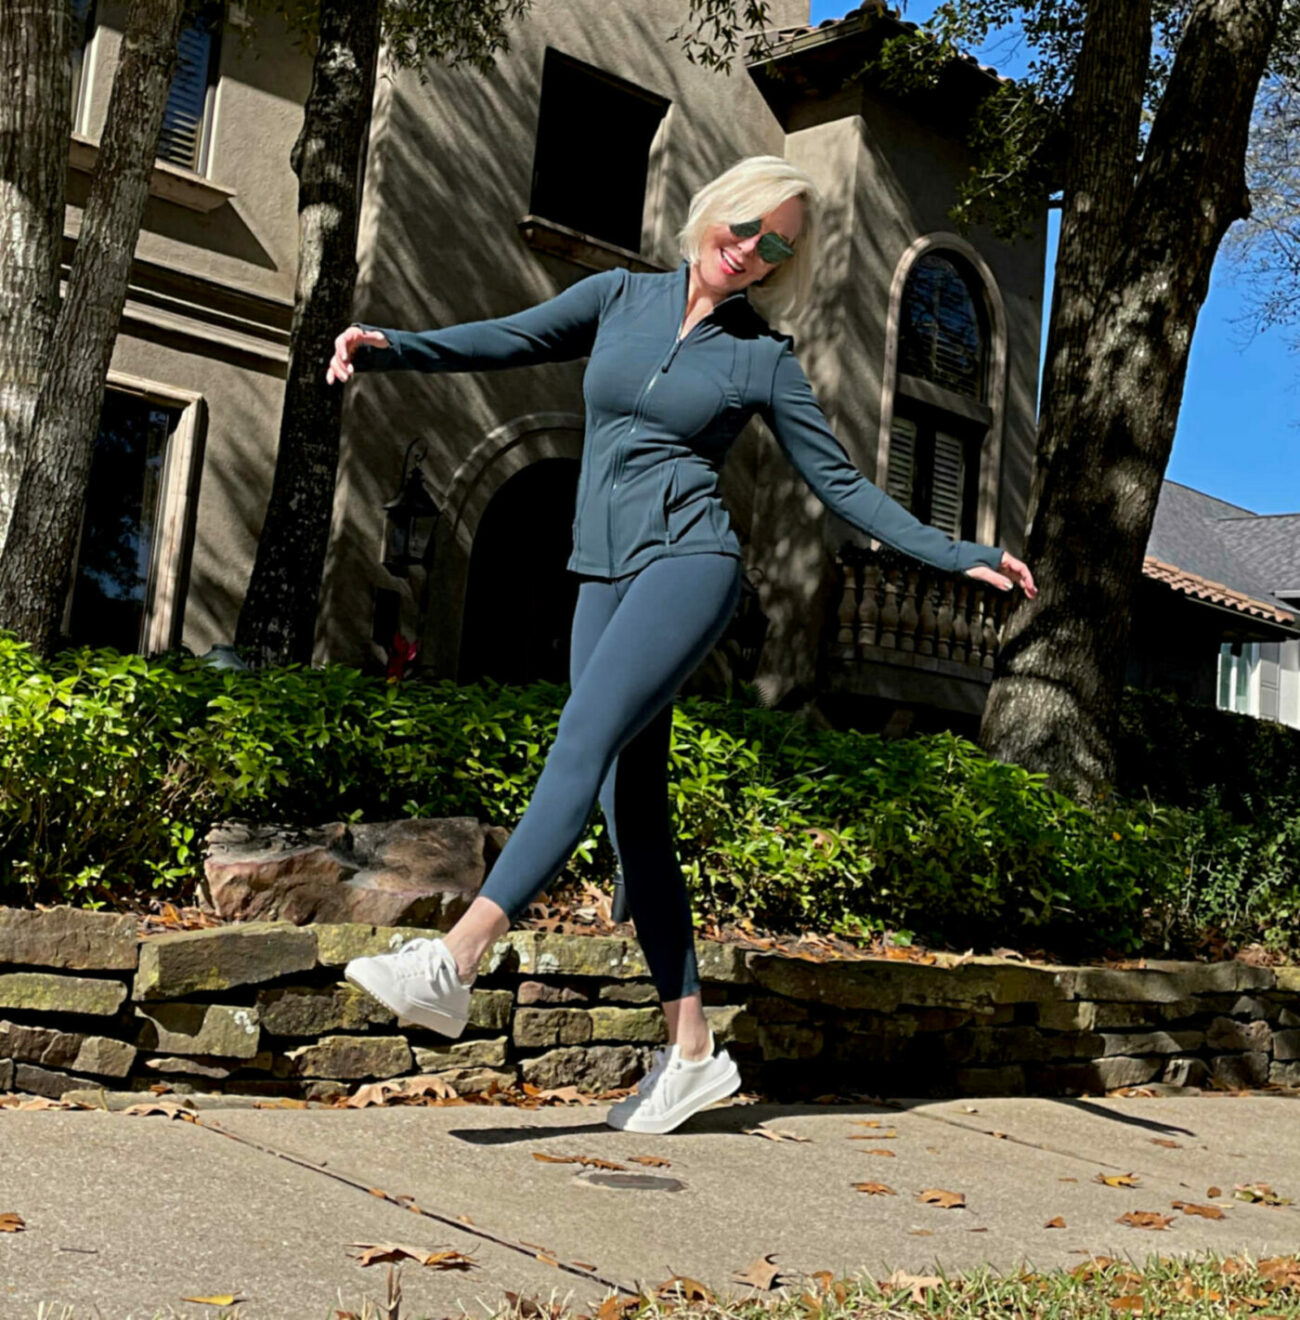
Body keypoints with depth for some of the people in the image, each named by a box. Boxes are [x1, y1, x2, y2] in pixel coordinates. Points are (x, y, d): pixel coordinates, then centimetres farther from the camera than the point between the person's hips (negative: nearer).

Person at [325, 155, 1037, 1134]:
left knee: (583, 743, -25)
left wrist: (961, 556, 2)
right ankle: (692, 1050, 4)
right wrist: (386, 348, -2)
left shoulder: (763, 358, 6)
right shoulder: (620, 298, 14)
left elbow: (843, 484, 9)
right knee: (631, 809, -1)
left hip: (689, 562, -4)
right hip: (605, 576, 4)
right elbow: (506, 341, 13)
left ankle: (454, 962, -29)